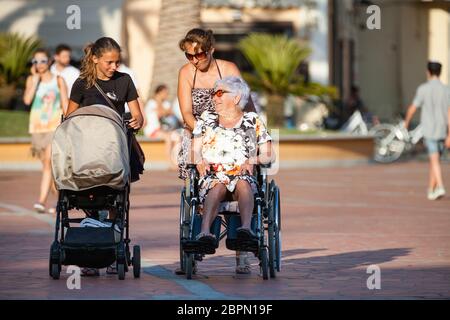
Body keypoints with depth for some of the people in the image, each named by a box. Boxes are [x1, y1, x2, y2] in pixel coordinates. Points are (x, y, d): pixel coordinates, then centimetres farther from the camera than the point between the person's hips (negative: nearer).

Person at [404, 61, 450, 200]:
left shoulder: (423, 89, -8)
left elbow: (412, 109, -2)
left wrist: (406, 122, 18)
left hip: (429, 131, -4)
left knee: (435, 160, -9)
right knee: (434, 159, 16)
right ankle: (431, 190, 21)